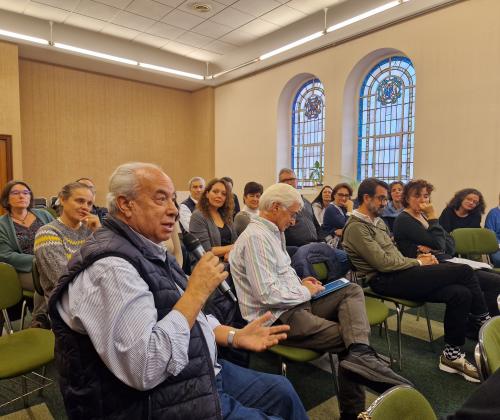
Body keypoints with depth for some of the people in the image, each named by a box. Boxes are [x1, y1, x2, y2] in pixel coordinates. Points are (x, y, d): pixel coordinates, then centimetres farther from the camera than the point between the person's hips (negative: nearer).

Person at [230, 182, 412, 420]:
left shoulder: (272, 232, 13)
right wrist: (305, 292, -10)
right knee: (348, 338, -11)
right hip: (276, 317, -10)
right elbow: (268, 295, -26)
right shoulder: (256, 237, -19)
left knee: (352, 291, -3)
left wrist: (299, 283, 6)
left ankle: (360, 355, -21)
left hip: (293, 302, 10)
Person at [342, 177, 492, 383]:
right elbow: (384, 263, -18)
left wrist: (416, 260, 2)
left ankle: (452, 355, 4)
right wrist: (418, 263, -6)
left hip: (398, 274, 9)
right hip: (385, 281, -9)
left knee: (460, 293, -10)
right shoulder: (356, 227, -12)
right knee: (463, 271, -11)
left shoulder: (378, 221, 19)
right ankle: (484, 323, 10)